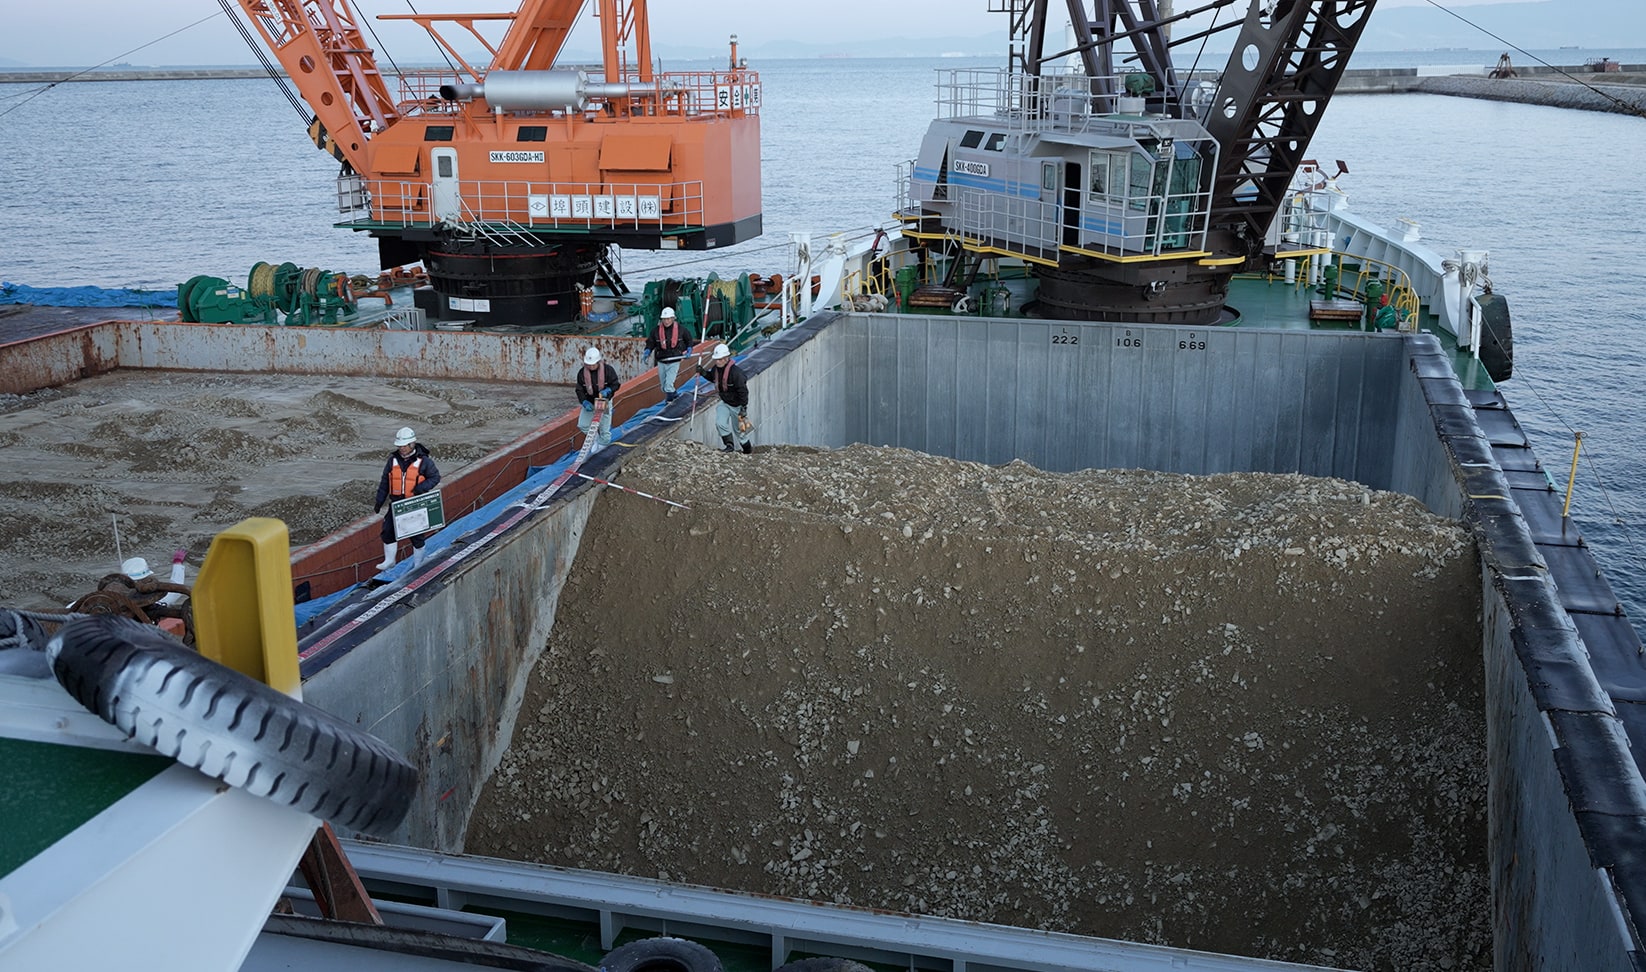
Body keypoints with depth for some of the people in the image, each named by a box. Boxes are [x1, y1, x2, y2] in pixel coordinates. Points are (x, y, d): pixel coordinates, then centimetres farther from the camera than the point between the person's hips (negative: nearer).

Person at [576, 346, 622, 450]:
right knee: (582, 425, 0)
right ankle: (595, 438, 26)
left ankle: (602, 445, 27)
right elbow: (579, 390, -9)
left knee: (604, 429, 5)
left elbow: (615, 385, -10)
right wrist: (584, 402, -24)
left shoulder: (608, 370, -20)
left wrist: (607, 390, -30)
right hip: (589, 402, 2)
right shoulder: (582, 372, -15)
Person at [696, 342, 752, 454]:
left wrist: (743, 408, -26)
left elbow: (743, 391, -26)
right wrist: (704, 372, -2)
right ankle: (729, 446, -2)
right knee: (720, 423, -17)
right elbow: (713, 378, 17)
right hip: (724, 403, 6)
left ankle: (748, 450, 32)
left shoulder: (736, 372, -30)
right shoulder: (716, 368, -8)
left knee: (739, 430, 9)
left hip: (737, 405, -6)